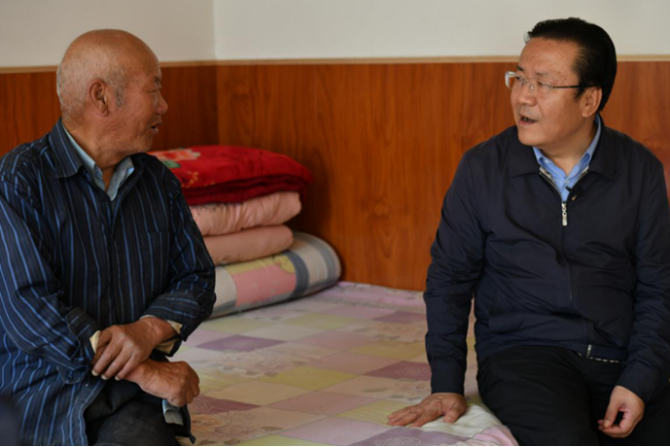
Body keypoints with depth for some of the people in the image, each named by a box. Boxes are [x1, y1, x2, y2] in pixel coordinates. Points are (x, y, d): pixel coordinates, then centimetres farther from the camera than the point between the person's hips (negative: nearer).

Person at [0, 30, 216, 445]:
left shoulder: (159, 181, 13)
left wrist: (150, 329, -9)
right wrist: (144, 371, -15)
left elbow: (197, 278, 14)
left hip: (136, 395, 4)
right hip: (43, 391, -4)